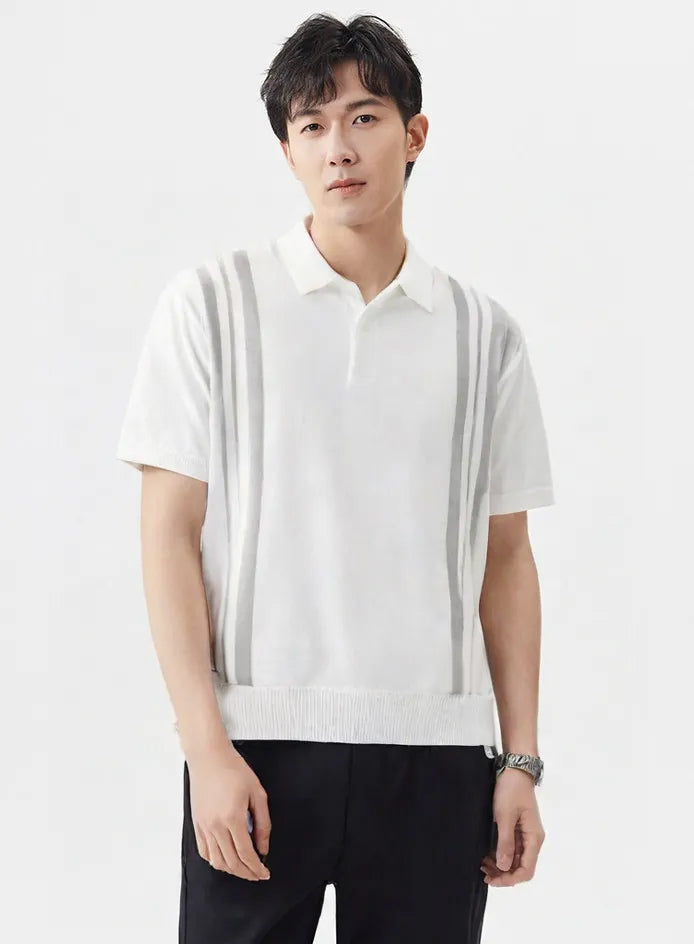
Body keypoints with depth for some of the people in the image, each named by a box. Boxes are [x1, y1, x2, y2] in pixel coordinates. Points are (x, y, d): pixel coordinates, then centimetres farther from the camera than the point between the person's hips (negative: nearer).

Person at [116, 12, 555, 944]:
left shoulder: (483, 333, 9)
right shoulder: (214, 301, 2)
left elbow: (506, 559, 11)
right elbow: (170, 532, -2)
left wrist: (522, 761, 6)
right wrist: (206, 747, -9)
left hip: (436, 752, 2)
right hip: (260, 745, -2)